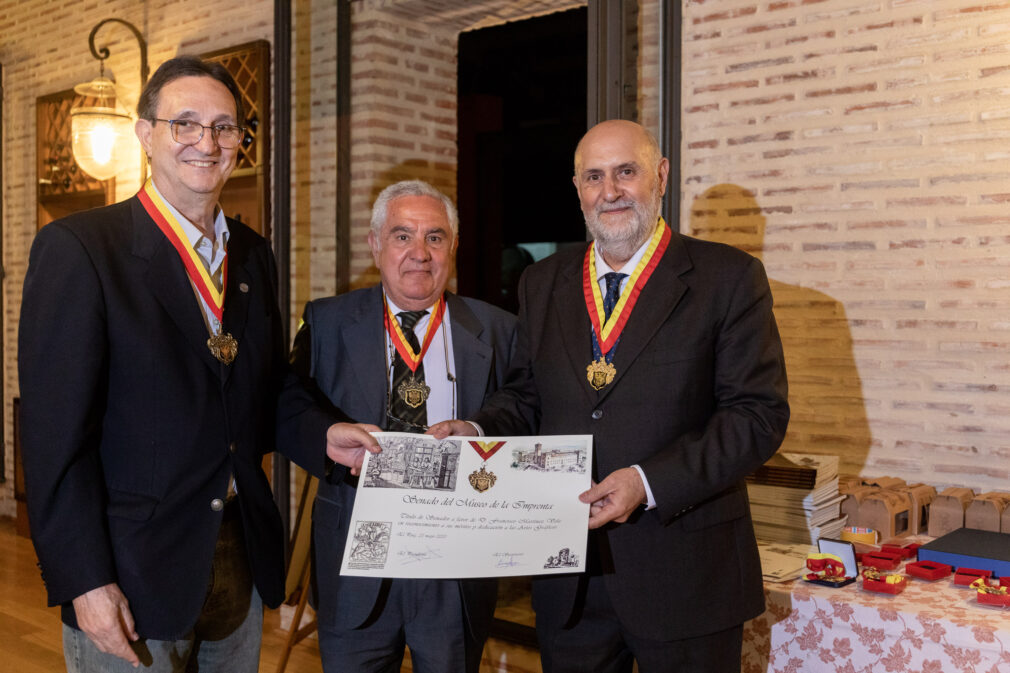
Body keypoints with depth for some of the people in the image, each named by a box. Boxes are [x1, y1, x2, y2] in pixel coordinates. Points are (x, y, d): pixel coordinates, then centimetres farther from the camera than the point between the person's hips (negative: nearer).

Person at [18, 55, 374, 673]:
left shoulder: (254, 254, 8)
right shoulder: (77, 248, -10)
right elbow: (56, 433, -14)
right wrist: (86, 582, -17)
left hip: (241, 564, 6)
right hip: (129, 578, -5)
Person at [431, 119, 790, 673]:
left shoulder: (728, 278, -5)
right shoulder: (542, 284, 10)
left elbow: (759, 414, -10)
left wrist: (650, 482, -20)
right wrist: (474, 431, -6)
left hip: (685, 574, -3)